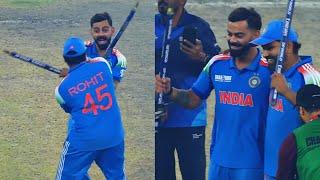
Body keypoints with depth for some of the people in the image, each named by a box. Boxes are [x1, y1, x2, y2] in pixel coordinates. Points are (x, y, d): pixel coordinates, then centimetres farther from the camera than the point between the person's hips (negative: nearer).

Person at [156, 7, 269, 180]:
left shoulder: (268, 69, -11)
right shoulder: (217, 64, 2)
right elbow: (193, 99, 9)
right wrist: (170, 91, -8)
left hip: (251, 164, -4)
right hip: (219, 160, 5)